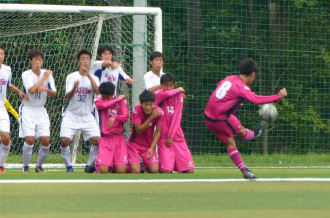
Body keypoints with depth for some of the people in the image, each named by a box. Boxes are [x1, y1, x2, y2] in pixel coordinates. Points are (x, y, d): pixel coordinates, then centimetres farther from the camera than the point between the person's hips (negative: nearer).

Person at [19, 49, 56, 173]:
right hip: (27, 110, -4)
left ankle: (39, 165, 13)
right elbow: (32, 90, -25)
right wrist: (44, 78, -17)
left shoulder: (47, 73, 3)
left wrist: (46, 89, -19)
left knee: (46, 140, -8)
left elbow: (54, 95, 2)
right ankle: (25, 166, 2)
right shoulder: (26, 75, -9)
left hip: (41, 111, 4)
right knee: (30, 139, -17)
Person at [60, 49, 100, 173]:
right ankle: (68, 166, 4)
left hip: (87, 116, 1)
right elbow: (68, 96, -13)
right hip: (72, 115, -1)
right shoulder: (71, 77, -2)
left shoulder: (93, 78, 3)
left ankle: (90, 166, 7)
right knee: (64, 141, -17)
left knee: (96, 140, -14)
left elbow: (97, 91, -18)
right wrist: (74, 88, -34)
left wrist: (88, 75, -25)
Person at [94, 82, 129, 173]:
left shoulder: (121, 101, 6)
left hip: (119, 138, 1)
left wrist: (115, 117, -26)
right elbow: (104, 105, -21)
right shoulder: (98, 101, 3)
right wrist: (117, 99, -7)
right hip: (105, 139, -1)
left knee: (121, 171, -11)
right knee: (103, 170, -17)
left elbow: (125, 117, -7)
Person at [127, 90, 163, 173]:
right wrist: (151, 117, -30)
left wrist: (152, 148, -17)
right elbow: (139, 130, -22)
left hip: (149, 145, 3)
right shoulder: (136, 110, -19)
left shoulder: (159, 112, -12)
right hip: (134, 144, -3)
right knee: (135, 171, -20)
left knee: (155, 170, -12)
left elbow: (158, 131, -6)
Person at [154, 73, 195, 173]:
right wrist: (178, 90, -3)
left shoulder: (178, 95, 7)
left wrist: (171, 136, -7)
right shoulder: (158, 94, 2)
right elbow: (166, 94, -21)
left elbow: (177, 117, 1)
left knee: (190, 170, -7)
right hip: (163, 138, -3)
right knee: (166, 171, -14)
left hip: (178, 137, 3)